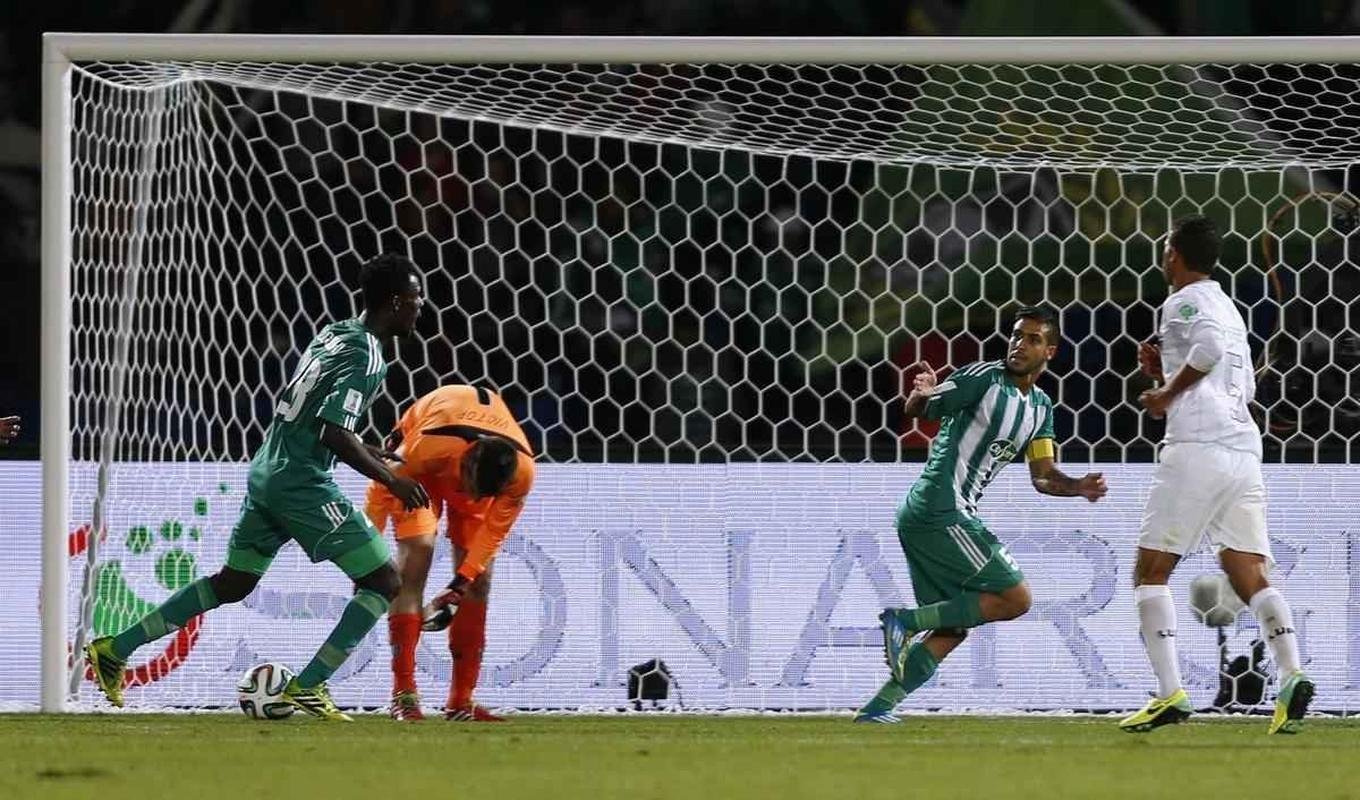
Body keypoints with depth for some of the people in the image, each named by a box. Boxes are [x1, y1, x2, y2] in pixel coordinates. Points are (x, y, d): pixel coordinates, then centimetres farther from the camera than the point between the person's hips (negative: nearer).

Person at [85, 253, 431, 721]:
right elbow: (333, 433, -25)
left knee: (232, 584, 19)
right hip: (302, 484, -9)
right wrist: (390, 480, -17)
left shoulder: (334, 334, 13)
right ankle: (309, 686, -8)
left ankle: (115, 649, 19)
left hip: (266, 473, 9)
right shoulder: (365, 358, -15)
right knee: (383, 581, -4)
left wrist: (372, 455, 26)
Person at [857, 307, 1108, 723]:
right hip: (939, 512, -9)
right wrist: (922, 396, -36)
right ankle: (904, 621, -10)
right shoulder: (985, 378, -8)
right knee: (1014, 598, -11)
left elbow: (1043, 476, 13)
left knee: (952, 629, 11)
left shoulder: (1041, 407, 16)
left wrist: (1077, 486, -8)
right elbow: (917, 409, -11)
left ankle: (879, 707, 7)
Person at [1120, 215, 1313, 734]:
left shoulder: (1185, 301, 0)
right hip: (1244, 451, 8)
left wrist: (1168, 394, -9)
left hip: (1197, 447, -8)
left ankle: (1170, 694, -11)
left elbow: (1209, 345, -21)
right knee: (1249, 576, 2)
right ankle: (1291, 676, -21)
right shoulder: (1228, 308, 26)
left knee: (1150, 571, 0)